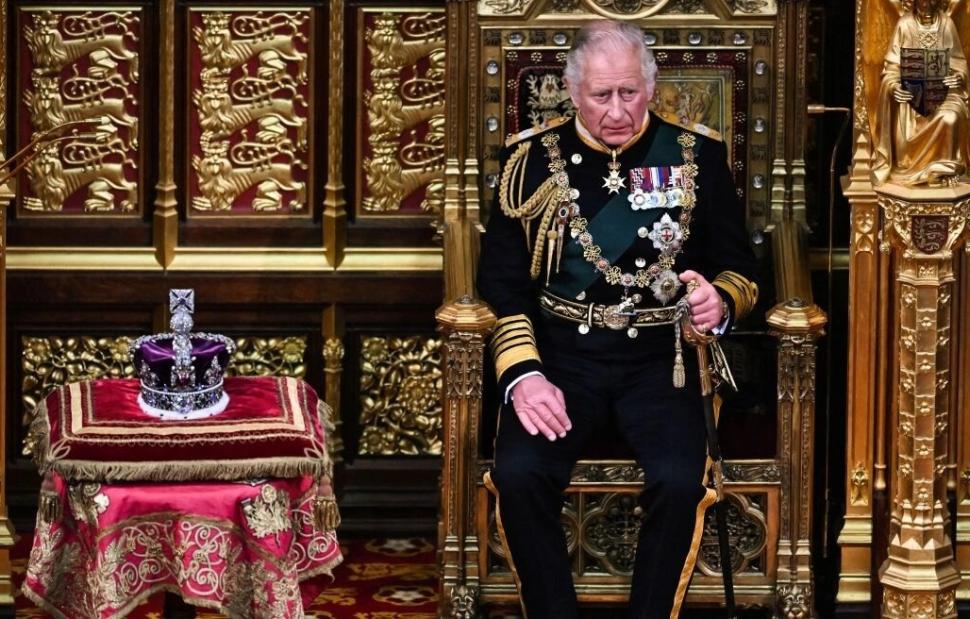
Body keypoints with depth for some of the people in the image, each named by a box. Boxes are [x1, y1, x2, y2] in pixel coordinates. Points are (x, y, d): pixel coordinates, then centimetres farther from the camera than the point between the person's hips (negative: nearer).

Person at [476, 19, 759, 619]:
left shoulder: (697, 155, 7)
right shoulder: (533, 158, 6)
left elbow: (739, 266, 11)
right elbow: (502, 279, 4)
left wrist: (721, 302, -14)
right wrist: (523, 375, -11)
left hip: (660, 356, 0)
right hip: (561, 355, 0)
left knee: (681, 481, -28)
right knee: (519, 474, -27)